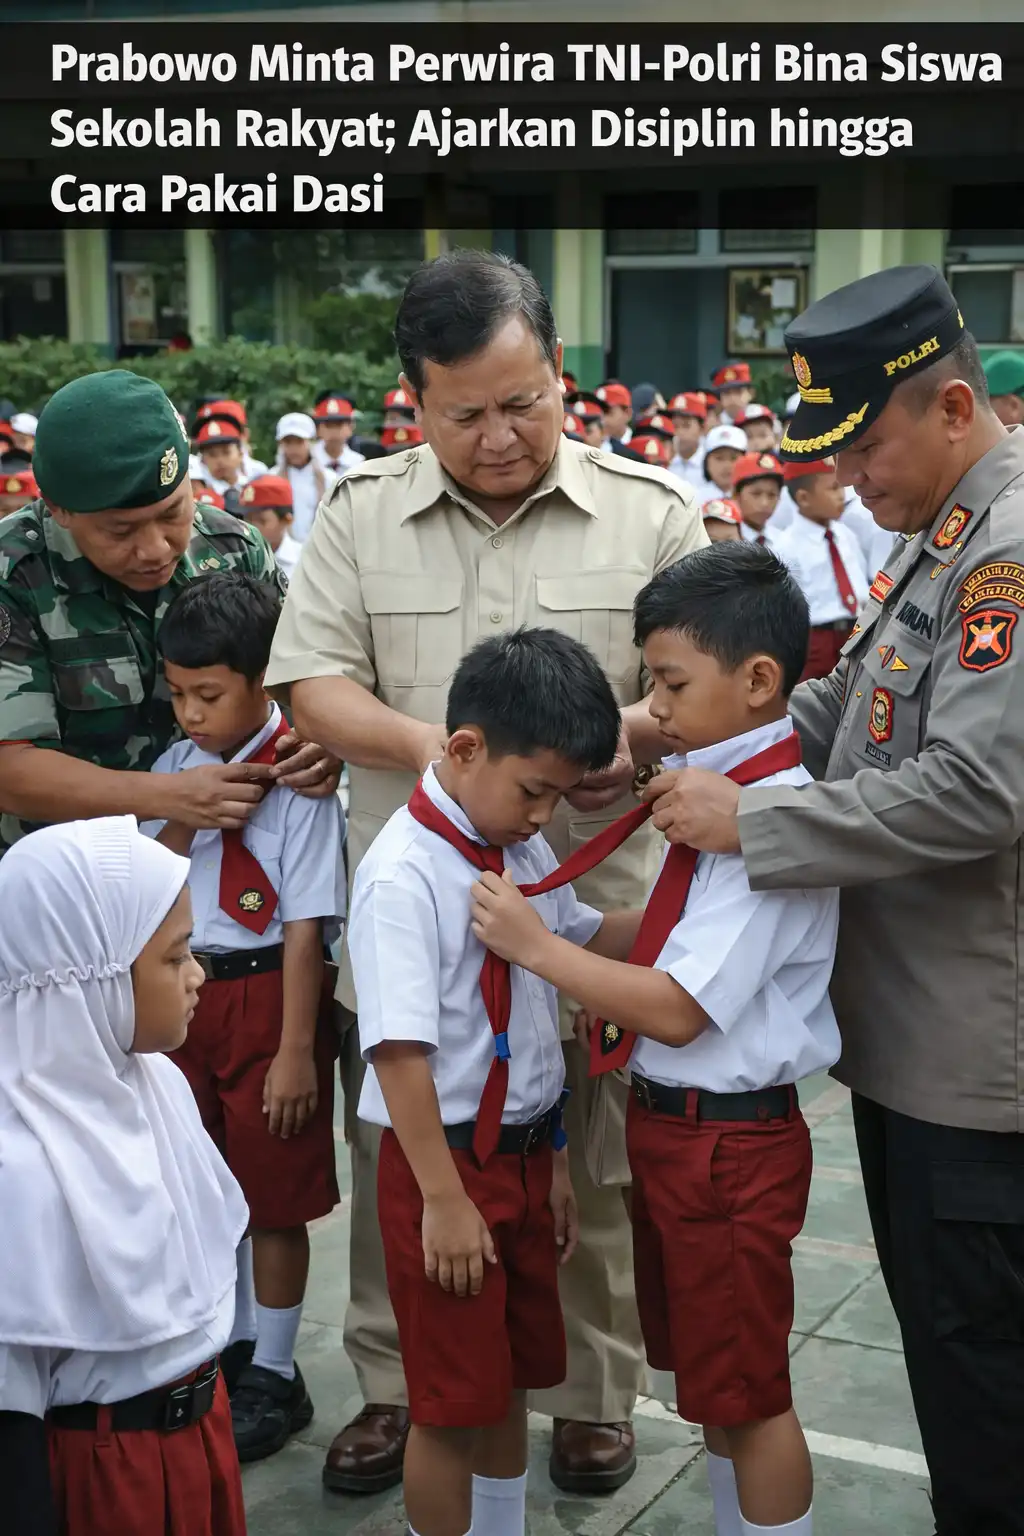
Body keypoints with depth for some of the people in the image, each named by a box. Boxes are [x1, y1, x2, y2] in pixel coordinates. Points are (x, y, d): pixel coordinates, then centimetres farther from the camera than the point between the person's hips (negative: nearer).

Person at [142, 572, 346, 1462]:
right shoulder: (175, 768, 4)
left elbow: (304, 929, -15)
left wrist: (294, 1052, -15)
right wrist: (182, 813, -13)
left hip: (265, 996, -6)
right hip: (185, 995, 6)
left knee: (273, 1200, 6)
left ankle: (274, 1376, 23)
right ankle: (227, 1348, 37)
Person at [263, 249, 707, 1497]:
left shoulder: (652, 509, -1)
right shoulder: (359, 512, 2)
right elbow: (310, 683, -2)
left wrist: (633, 728, -21)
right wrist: (426, 748, -20)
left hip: (589, 913, -1)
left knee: (593, 1176, 11)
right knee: (398, 1167, 14)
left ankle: (593, 1393, 31)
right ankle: (396, 1383, 33)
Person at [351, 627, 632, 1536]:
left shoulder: (529, 855, 2)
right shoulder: (404, 874, -21)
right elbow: (399, 1051, -23)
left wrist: (553, 1156, 11)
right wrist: (443, 1198, -21)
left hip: (524, 1150, 7)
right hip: (447, 1157, -7)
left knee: (512, 1377, 20)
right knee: (454, 1401, 5)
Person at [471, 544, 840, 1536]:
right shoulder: (722, 791, 4)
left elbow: (680, 1008, -26)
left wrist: (534, 945, -21)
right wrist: (569, 931, 2)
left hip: (727, 1137, -9)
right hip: (670, 1120, 9)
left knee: (746, 1388, 7)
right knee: (705, 1374, 23)